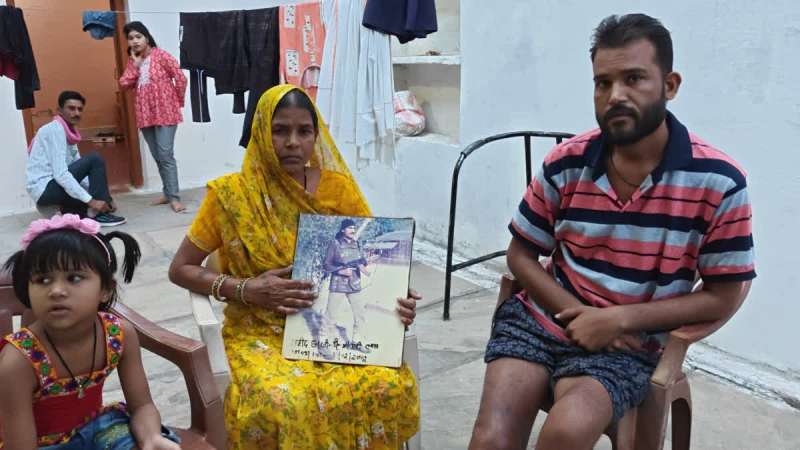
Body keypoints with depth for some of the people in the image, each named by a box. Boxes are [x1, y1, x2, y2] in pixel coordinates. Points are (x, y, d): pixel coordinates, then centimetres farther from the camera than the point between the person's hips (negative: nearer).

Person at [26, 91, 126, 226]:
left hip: (51, 188, 9)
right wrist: (91, 200, -26)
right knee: (95, 160, -19)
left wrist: (101, 194, -1)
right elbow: (60, 174, -23)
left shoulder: (69, 132, 14)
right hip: (44, 189, -9)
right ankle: (98, 214, -18)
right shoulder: (55, 129, -14)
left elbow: (78, 169, 12)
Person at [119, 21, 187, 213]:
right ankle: (167, 193, 20)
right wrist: (135, 64, -4)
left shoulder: (161, 56, -6)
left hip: (165, 112, -6)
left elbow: (180, 78, -7)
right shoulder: (133, 61, 13)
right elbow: (124, 84, 3)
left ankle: (174, 197, -8)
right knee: (157, 157, 10)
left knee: (166, 155, -11)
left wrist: (178, 102, 0)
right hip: (145, 115, 7)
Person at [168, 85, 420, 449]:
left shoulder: (337, 187, 0)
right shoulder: (231, 194, -5)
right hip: (259, 329, -2)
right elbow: (179, 269, 1)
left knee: (391, 385, -26)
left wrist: (397, 298, -16)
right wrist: (245, 290, -15)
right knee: (283, 403, -33)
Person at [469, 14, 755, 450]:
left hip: (625, 345, -1)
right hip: (540, 319, 2)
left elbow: (722, 296, -4)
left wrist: (620, 320, -15)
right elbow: (521, 256, 5)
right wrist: (578, 314, -11)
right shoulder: (565, 163, -4)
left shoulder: (717, 180, -9)